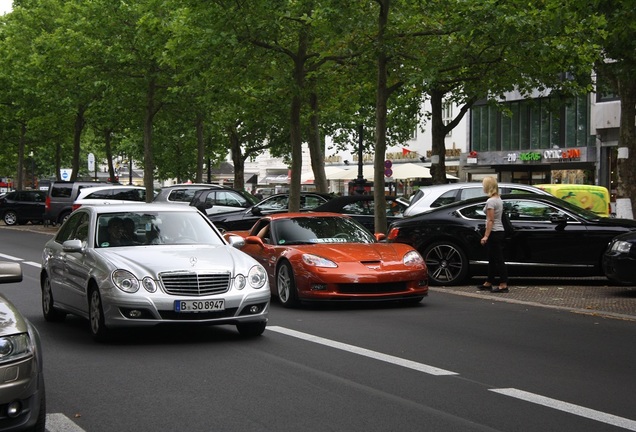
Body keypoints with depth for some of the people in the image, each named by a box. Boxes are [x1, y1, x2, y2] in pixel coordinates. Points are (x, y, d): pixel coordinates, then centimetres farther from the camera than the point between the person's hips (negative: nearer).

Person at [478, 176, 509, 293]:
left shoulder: (490, 201, -16)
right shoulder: (499, 199, 12)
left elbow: (490, 220, -20)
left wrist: (486, 236, -21)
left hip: (494, 233, -10)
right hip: (500, 231, 10)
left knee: (498, 259, -8)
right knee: (493, 259, 16)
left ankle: (503, 285, -8)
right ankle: (488, 283, 25)